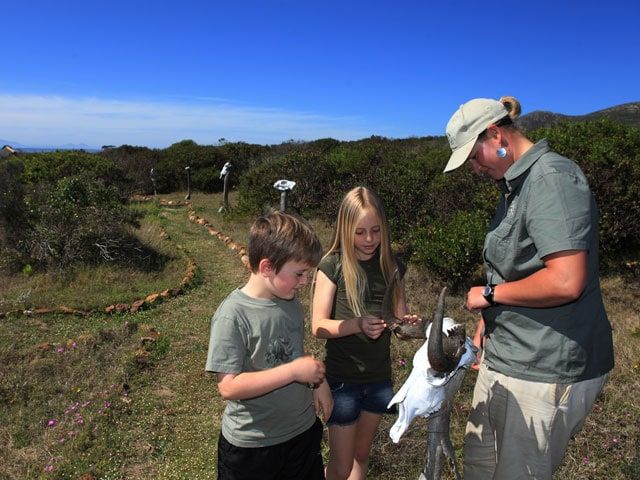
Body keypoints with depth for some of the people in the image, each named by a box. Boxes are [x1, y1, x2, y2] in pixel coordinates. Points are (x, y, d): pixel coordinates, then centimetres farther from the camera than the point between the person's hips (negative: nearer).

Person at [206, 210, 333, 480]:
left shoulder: (291, 302, -3)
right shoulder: (233, 315, -24)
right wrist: (293, 371, -28)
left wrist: (319, 380, -5)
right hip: (250, 445, -6)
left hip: (303, 430, 6)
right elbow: (228, 387, -26)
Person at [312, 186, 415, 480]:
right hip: (343, 378, -4)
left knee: (361, 453, 22)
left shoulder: (392, 266, -2)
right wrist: (358, 324, -32)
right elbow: (318, 326, -16)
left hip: (379, 376, 4)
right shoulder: (333, 265, -14)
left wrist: (407, 322, -19)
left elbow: (400, 316, 4)